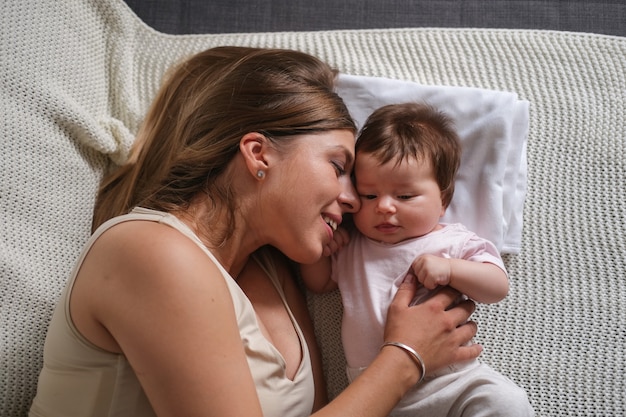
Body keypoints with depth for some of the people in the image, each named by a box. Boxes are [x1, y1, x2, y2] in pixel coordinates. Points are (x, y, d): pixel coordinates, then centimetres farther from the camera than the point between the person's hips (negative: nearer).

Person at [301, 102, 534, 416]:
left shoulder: (454, 242, 3)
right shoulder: (350, 247, 12)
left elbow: (498, 287, -4)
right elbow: (318, 283, 24)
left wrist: (449, 269, -21)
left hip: (453, 380, -2)